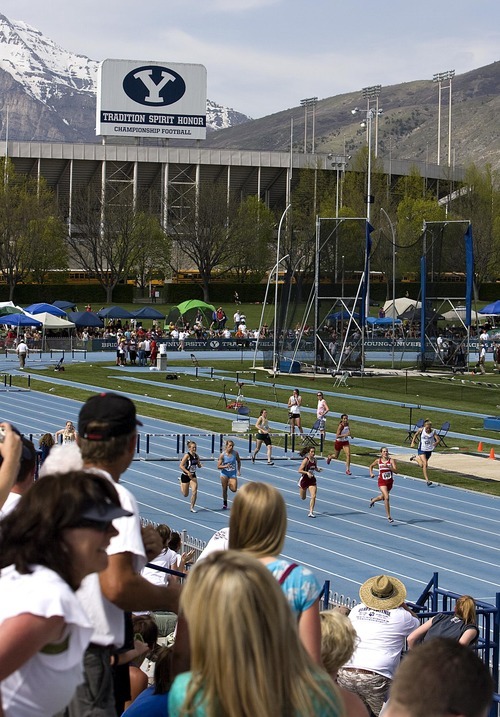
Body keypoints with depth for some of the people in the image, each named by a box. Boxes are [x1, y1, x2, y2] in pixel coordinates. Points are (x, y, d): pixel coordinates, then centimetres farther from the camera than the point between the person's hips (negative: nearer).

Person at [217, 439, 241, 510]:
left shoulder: (235, 453, -6)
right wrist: (225, 466, -28)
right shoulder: (222, 455, -13)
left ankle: (230, 484, 24)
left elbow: (239, 461, 13)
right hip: (224, 474, -1)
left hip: (233, 473, 1)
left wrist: (239, 470, 5)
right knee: (224, 489, 5)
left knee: (234, 490, -11)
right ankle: (225, 503, 23)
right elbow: (218, 466, -10)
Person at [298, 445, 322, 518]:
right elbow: (300, 470, -20)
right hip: (304, 479, -4)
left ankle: (311, 512, -8)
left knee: (313, 496, -13)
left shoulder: (315, 460, 0)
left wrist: (318, 470, -5)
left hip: (312, 480, 4)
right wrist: (307, 473, -34)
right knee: (303, 498, 13)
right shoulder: (306, 460, -18)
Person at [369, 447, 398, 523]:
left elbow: (395, 471, -18)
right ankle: (388, 516, -12)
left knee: (383, 497, 23)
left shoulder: (391, 460, -8)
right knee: (386, 497, -18)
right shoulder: (378, 461, -4)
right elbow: (371, 466, 16)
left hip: (390, 482, 2)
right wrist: (371, 473, 0)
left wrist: (388, 466, -30)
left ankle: (373, 500, 58)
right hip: (382, 482, -2)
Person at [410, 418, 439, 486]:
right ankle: (427, 480, -10)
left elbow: (438, 439, -16)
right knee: (425, 464, -16)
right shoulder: (421, 430, -13)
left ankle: (416, 458, 48)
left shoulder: (433, 431, -13)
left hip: (429, 450, 3)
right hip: (422, 449, -3)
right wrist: (412, 442, -1)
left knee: (422, 465, 16)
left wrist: (436, 443, -38)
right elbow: (415, 434, 5)